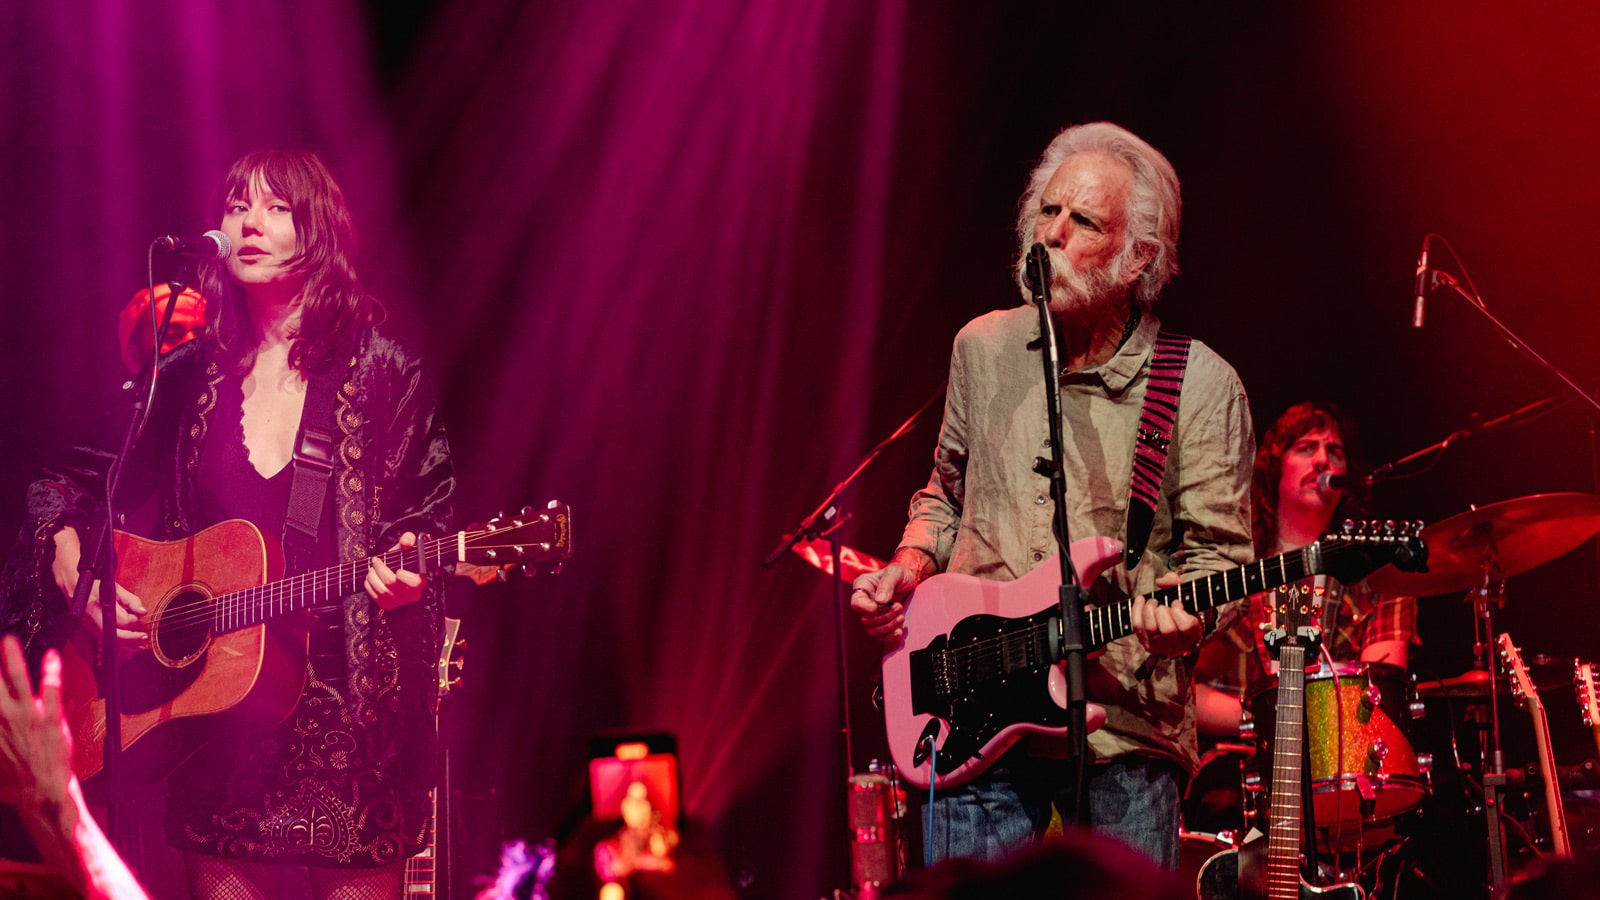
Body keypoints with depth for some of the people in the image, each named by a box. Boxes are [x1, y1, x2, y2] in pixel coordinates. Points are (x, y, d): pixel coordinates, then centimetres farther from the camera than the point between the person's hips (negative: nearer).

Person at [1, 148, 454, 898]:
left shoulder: (381, 373, 0)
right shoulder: (188, 378, 9)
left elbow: (428, 518, 1)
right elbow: (61, 488, 17)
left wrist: (405, 572, -20)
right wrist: (79, 579, 0)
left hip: (349, 702, -3)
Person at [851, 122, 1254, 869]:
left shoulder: (1201, 387, -5)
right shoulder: (984, 348, 8)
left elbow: (1219, 549, -4)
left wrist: (1180, 616, -24)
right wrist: (909, 570, 5)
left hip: (1125, 729, -3)